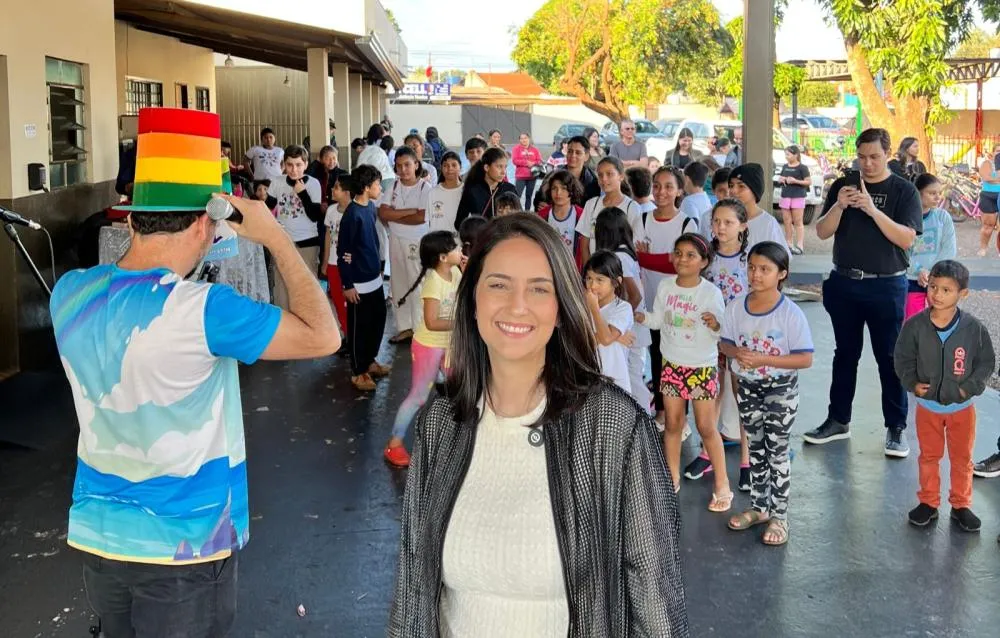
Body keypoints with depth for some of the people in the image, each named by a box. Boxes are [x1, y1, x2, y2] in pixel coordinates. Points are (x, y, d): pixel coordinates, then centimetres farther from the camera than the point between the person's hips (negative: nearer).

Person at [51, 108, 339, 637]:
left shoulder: (69, 292, -6)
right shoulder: (201, 311, -25)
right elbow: (323, 337, -19)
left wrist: (147, 230, 8)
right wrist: (275, 237, -12)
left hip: (95, 534, 6)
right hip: (184, 547, -5)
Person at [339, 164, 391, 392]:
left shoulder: (370, 206, 4)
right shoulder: (352, 215, -21)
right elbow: (343, 252, -19)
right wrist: (347, 285, -17)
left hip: (374, 278, 8)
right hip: (359, 283, -8)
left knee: (378, 321, 18)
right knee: (359, 327, 5)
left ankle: (370, 361, 36)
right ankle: (358, 372, 18)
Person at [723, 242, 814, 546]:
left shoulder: (791, 313, -19)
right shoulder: (736, 308, -6)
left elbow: (805, 359, -19)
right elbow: (725, 343, 5)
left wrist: (764, 359, -27)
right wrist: (737, 353, -18)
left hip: (781, 390, -4)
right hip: (747, 388, 5)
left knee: (777, 451, 4)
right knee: (756, 448, 17)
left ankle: (778, 515, 17)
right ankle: (759, 507, 32)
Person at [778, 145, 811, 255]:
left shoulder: (802, 167, -5)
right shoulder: (785, 167, 14)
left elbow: (809, 181, -7)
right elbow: (780, 178, 25)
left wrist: (795, 181, -18)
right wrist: (780, 179, 2)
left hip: (798, 197, -6)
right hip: (785, 196, 6)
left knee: (797, 222, -5)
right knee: (787, 222, 6)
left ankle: (799, 245, -4)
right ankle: (789, 244, 13)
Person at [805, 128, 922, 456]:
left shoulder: (904, 191, -4)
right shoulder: (842, 186, 5)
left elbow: (906, 239, -15)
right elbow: (822, 232, 0)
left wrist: (872, 209, -25)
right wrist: (839, 206, -18)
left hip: (886, 286, -3)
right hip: (844, 283, 3)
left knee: (890, 357, 0)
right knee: (845, 353, 13)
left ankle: (896, 428, 9)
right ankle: (838, 420, 21)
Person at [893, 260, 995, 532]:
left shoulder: (974, 328, -16)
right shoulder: (915, 326, -14)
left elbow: (987, 362, -5)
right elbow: (902, 357, -1)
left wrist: (970, 387, -13)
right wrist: (912, 383, -12)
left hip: (962, 407, -1)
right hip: (927, 405, 1)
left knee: (962, 459, 14)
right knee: (929, 456, 17)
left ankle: (961, 505, 31)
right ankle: (928, 502, 33)